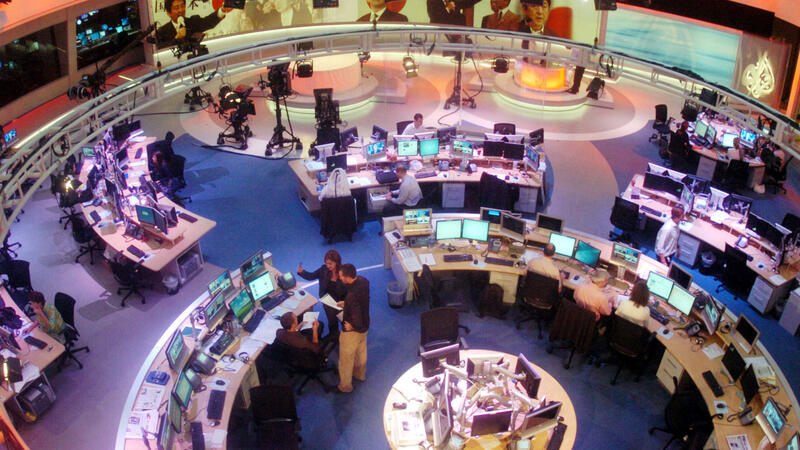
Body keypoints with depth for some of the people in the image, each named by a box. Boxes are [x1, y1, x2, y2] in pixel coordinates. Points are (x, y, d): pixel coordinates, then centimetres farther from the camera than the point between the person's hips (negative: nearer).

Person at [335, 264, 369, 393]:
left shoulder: (352, 295, -39)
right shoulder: (363, 281, -12)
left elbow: (357, 316, -34)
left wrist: (352, 325, -15)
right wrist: (346, 304, 5)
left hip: (352, 330, -8)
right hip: (364, 325, 9)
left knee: (346, 358, 13)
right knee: (361, 351, 30)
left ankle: (345, 386, 31)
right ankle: (360, 374, 53)